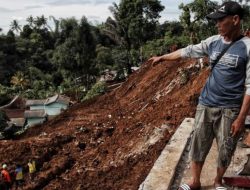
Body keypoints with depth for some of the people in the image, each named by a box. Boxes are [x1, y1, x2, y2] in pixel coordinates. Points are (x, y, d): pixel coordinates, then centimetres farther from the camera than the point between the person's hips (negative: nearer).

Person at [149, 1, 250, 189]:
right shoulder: (213, 42, 1)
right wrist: (162, 57, 21)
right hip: (206, 104, 4)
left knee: (225, 150, 11)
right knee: (198, 144, 11)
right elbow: (187, 51, 13)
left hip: (230, 109, -4)